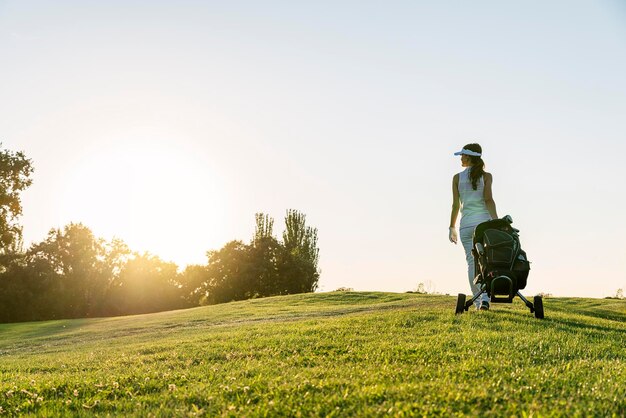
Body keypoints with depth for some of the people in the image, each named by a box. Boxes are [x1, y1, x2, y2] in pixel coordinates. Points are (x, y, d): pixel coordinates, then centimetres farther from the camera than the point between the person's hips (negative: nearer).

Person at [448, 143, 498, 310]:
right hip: (484, 221, -1)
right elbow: (488, 199, -10)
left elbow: (456, 205, 2)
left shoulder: (457, 177, 4)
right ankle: (485, 297, -16)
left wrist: (452, 227, 10)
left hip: (466, 223, 1)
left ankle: (478, 301, 2)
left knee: (472, 261, 6)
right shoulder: (486, 176, 2)